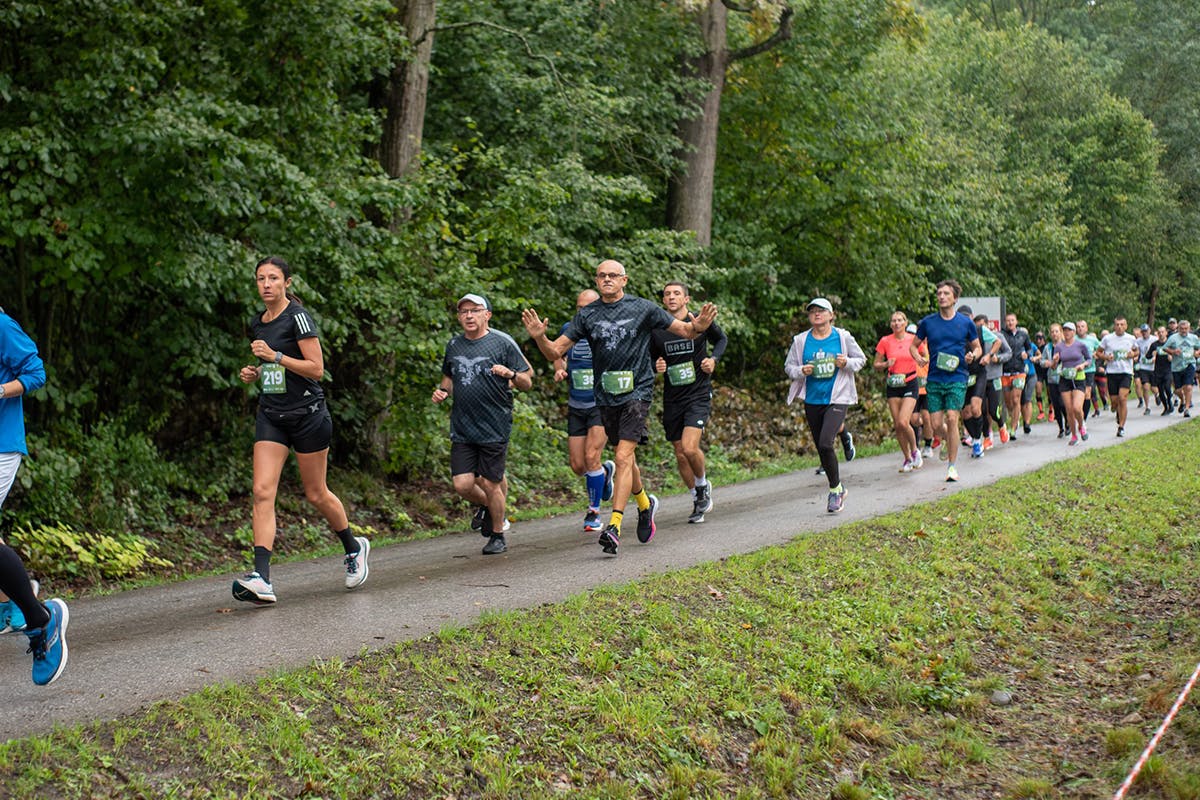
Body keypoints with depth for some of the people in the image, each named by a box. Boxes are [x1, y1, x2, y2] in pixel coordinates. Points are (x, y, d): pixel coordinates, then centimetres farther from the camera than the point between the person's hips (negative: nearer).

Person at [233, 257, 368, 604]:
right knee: (262, 491, -10)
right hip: (270, 416, 6)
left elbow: (317, 368, -16)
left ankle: (354, 549, 33)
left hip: (307, 414, -6)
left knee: (316, 494, 6)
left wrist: (275, 355, -21)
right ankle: (262, 579, -17)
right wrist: (254, 372, 6)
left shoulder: (298, 317, -11)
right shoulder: (257, 323, 11)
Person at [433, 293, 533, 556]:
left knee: (490, 484, 0)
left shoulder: (503, 342, -2)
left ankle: (497, 536, 21)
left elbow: (527, 383, 0)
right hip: (462, 429, 4)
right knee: (462, 485, -4)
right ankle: (488, 508, 29)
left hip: (494, 427, -4)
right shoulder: (453, 346, 10)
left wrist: (511, 374, -21)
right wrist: (443, 391, 6)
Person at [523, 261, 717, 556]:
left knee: (623, 457, -15)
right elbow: (555, 352, 2)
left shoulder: (643, 308, -3)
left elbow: (683, 329, 2)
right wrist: (539, 337, -20)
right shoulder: (586, 315, 4)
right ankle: (645, 503, 43)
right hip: (606, 395, 4)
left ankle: (614, 528, -18)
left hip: (637, 391, -4)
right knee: (624, 456, 16)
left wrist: (697, 327, -21)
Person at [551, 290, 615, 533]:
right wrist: (559, 370, -4)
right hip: (576, 407, 4)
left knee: (591, 458, -15)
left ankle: (594, 513, 2)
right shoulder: (569, 330, 3)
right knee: (577, 466, 2)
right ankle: (605, 471, 37)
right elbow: (559, 356, 18)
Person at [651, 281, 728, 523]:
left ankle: (703, 485, 10)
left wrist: (713, 359, -2)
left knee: (689, 447, -19)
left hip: (698, 395, -3)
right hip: (672, 399, 3)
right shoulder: (657, 330, 0)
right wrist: (656, 367, -8)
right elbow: (650, 359, 14)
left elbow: (722, 339, 15)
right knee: (680, 454, 7)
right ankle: (698, 500, 26)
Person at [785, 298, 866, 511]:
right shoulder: (800, 341, 3)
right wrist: (801, 371, -11)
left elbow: (861, 359, 9)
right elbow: (789, 366, 9)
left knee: (825, 444, -19)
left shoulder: (843, 337, -1)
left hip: (837, 399, -3)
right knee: (821, 448, 9)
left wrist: (847, 363, -11)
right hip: (812, 401, 3)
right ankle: (837, 489, 28)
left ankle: (835, 489, -1)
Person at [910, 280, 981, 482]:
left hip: (957, 378, -2)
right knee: (936, 424, -1)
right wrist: (918, 357, -8)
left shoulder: (966, 323, 3)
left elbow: (977, 347, 14)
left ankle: (952, 466, -4)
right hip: (934, 379, 2)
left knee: (951, 418, -15)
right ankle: (949, 441, 36)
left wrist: (972, 356, -9)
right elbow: (913, 346, 14)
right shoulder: (927, 322, 5)